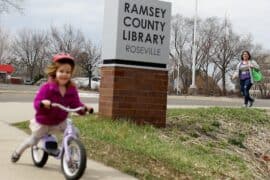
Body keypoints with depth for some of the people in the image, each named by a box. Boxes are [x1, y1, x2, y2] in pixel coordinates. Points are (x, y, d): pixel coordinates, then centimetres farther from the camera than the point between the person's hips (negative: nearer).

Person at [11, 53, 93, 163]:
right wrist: (43, 103, -54)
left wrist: (85, 108, -30)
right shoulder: (47, 87, -26)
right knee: (33, 140, 15)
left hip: (60, 122, 3)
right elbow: (36, 103, -31)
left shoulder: (72, 90, -12)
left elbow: (76, 104, -11)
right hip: (43, 122, -3)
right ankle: (17, 152, 45)